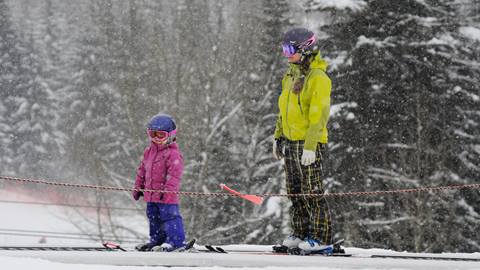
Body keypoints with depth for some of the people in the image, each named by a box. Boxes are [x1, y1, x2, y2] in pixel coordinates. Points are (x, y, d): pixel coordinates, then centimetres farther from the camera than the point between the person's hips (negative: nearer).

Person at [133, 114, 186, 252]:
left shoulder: (173, 154, -13)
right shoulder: (149, 152, 13)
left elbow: (174, 174, -20)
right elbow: (142, 170, 21)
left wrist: (168, 190, -27)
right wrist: (138, 187, 20)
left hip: (166, 195, -9)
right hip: (151, 194, 9)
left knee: (169, 216, -8)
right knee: (153, 217, 16)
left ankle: (175, 240, -5)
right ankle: (157, 239, 26)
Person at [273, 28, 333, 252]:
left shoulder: (318, 78, -15)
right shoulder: (291, 75, 13)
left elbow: (319, 115, -19)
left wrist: (310, 146, -23)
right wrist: (278, 137, 18)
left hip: (309, 143, -9)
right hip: (291, 141, 9)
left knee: (312, 192, -6)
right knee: (295, 191, 12)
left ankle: (321, 237, -2)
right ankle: (301, 233, 20)